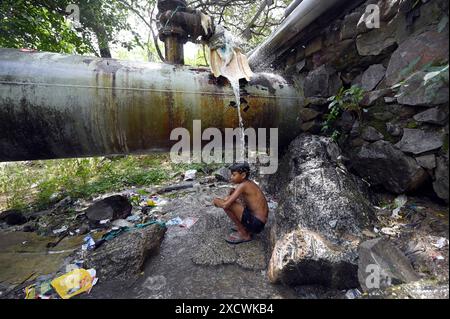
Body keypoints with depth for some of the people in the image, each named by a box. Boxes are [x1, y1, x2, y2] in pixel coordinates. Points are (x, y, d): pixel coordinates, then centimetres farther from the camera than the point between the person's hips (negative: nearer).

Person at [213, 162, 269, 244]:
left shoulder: (243, 185, -20)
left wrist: (217, 201, -3)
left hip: (256, 223, -9)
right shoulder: (249, 183, 7)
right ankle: (245, 228, 14)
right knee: (229, 199, 14)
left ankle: (244, 235, -3)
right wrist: (234, 192, 0)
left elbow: (225, 205, -25)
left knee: (227, 205, -20)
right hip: (259, 221, 9)